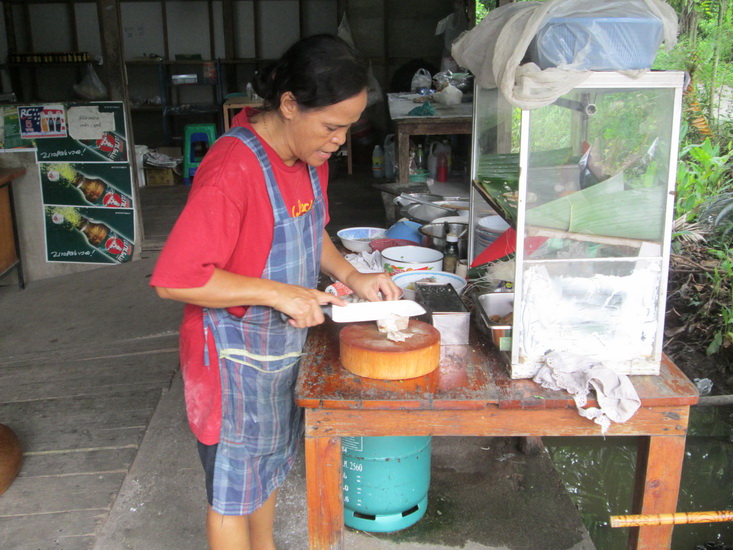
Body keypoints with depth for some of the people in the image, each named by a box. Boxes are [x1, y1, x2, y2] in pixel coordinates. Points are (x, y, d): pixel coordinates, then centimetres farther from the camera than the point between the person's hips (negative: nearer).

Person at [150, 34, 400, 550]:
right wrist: (278, 293, -28)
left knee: (268, 463, 26)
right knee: (234, 490, 12)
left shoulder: (310, 154, -1)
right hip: (235, 357, -8)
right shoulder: (233, 169, -29)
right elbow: (175, 279, -29)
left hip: (283, 346, 9)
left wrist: (351, 276, -3)